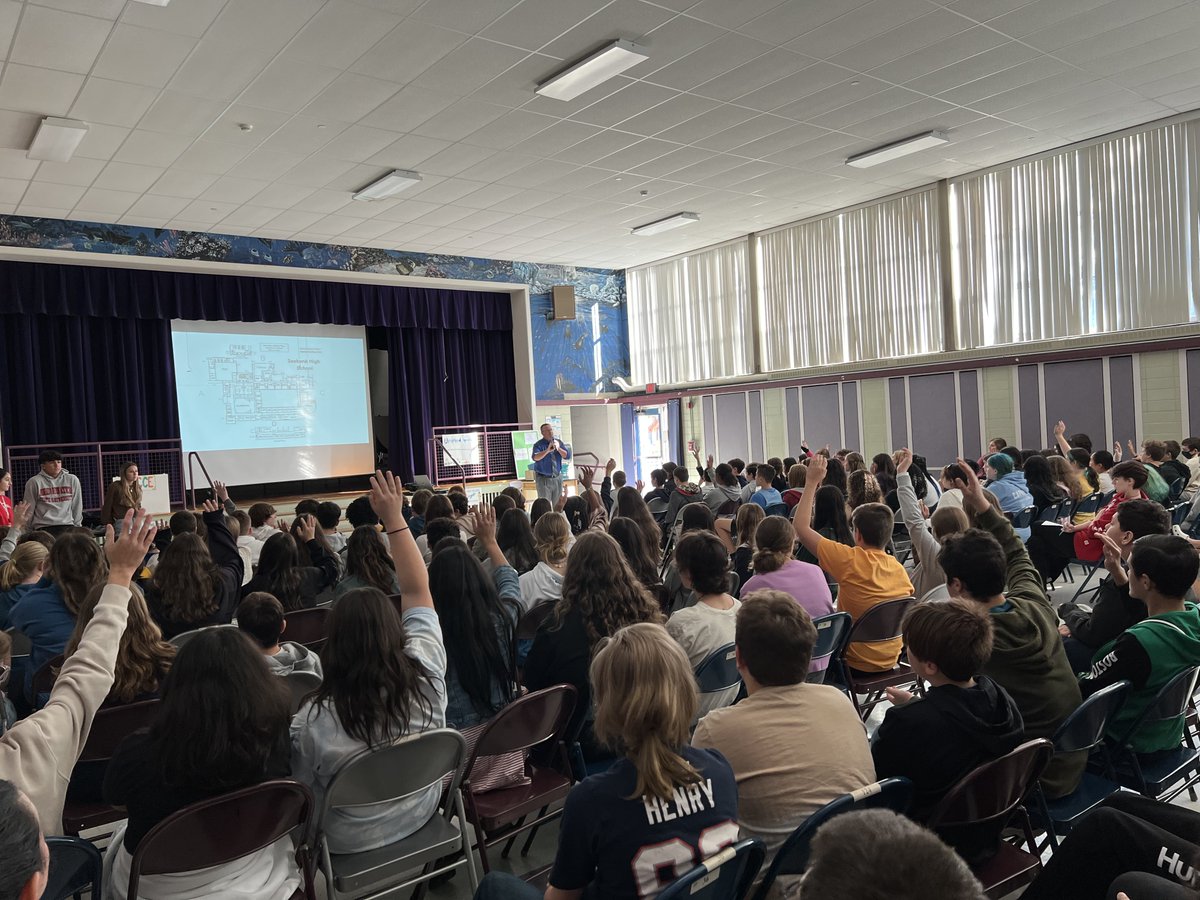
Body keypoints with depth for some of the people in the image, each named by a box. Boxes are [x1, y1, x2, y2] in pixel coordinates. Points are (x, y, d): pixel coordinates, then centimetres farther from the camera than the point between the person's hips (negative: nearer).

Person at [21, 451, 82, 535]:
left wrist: (77, 527, 15)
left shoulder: (72, 480, 9)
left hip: (67, 526, 2)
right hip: (44, 528, -2)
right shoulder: (34, 482, 1)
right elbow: (29, 509, 7)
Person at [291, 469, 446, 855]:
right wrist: (395, 519, -9)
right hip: (421, 819, 4)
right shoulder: (425, 675, -24)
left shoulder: (315, 720, -33)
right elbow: (417, 589, -12)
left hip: (350, 844, -3)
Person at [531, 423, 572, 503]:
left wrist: (558, 448, -20)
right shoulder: (538, 445, -9)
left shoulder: (558, 442, 5)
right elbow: (535, 457, -28)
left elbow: (567, 456, -4)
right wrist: (547, 450, -43)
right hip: (543, 479, -4)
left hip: (557, 478, 4)